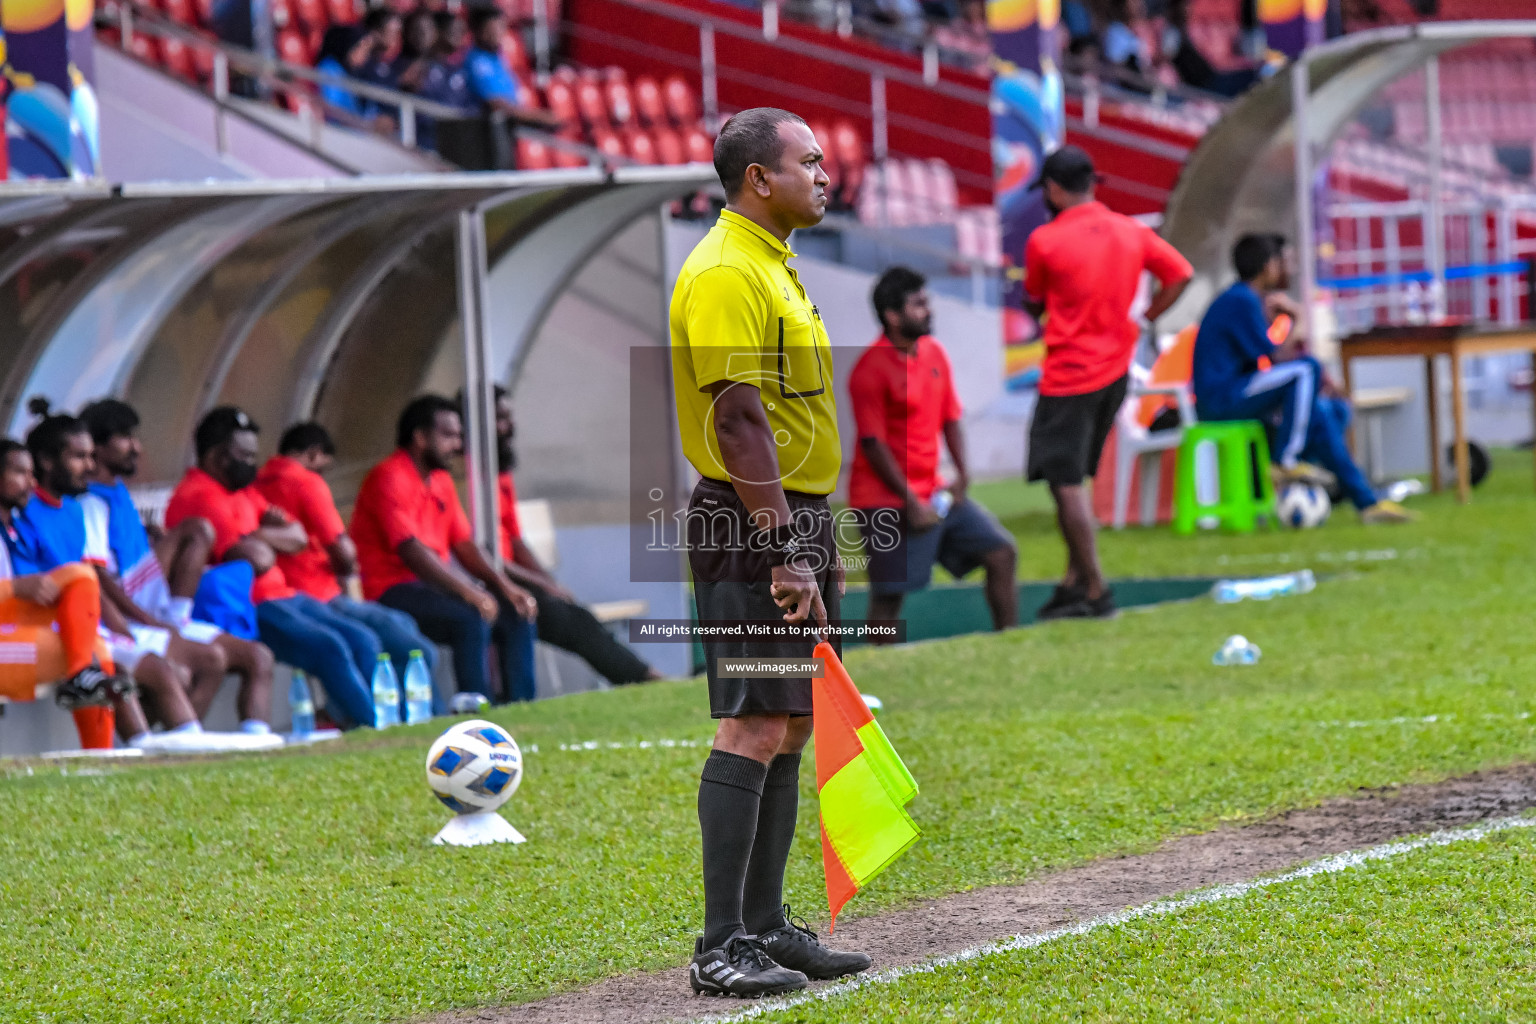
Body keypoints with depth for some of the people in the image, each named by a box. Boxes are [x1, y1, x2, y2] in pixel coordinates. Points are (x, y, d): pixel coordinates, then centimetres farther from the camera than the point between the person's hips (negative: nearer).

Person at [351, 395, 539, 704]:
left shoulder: (442, 481, 16)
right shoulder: (389, 478, -13)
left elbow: (464, 545, 15)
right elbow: (410, 550, -22)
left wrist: (505, 586, -2)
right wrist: (467, 591, -29)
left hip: (435, 584, 9)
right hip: (393, 591, -9)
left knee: (518, 616, -3)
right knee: (472, 618, -31)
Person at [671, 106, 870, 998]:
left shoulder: (773, 266, 18)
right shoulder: (725, 273, -15)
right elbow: (738, 421, -21)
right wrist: (784, 549, -23)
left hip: (794, 522, 10)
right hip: (751, 526, -10)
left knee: (792, 727, 11)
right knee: (755, 729, -12)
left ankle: (766, 926, 17)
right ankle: (723, 947, -12)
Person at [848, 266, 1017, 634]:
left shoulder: (934, 353, 8)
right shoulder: (871, 369, -14)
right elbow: (874, 444, -15)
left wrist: (962, 476, 0)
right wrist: (910, 504, -16)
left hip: (933, 491, 8)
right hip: (887, 501, -8)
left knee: (1002, 553, 4)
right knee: (889, 594, -9)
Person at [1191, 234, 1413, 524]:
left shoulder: (1239, 299, 18)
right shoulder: (1242, 301, -14)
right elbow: (1276, 358, -15)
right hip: (1220, 398, -10)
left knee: (1321, 418, 6)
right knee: (1307, 369, -22)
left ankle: (1366, 500, 6)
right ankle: (1286, 461, -18)